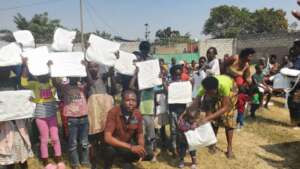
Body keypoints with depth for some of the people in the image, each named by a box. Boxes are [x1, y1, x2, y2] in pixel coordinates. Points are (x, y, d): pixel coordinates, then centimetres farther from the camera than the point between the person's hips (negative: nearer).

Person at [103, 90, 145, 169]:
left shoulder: (137, 114, -13)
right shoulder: (113, 112, -26)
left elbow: (140, 134, -1)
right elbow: (107, 138, -33)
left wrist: (141, 147, -24)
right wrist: (131, 147, -39)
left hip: (128, 143, 5)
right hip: (113, 144, -4)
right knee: (110, 150, -35)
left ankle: (126, 162, 15)